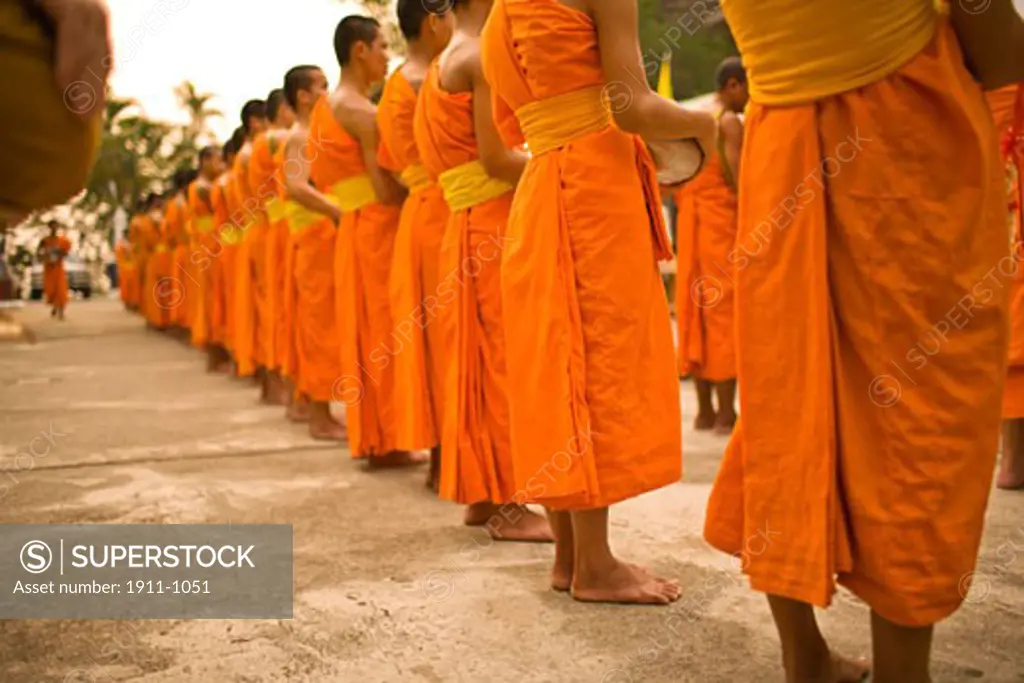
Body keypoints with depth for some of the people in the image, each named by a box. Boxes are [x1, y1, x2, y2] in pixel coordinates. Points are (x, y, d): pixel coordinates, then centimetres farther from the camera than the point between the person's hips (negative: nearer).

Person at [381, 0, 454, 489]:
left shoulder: (395, 85, 17)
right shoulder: (429, 80, -12)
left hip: (418, 214, 9)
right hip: (442, 214, -9)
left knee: (431, 334, 9)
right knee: (447, 334, -6)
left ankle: (441, 455, 15)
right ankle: (448, 459, -1)